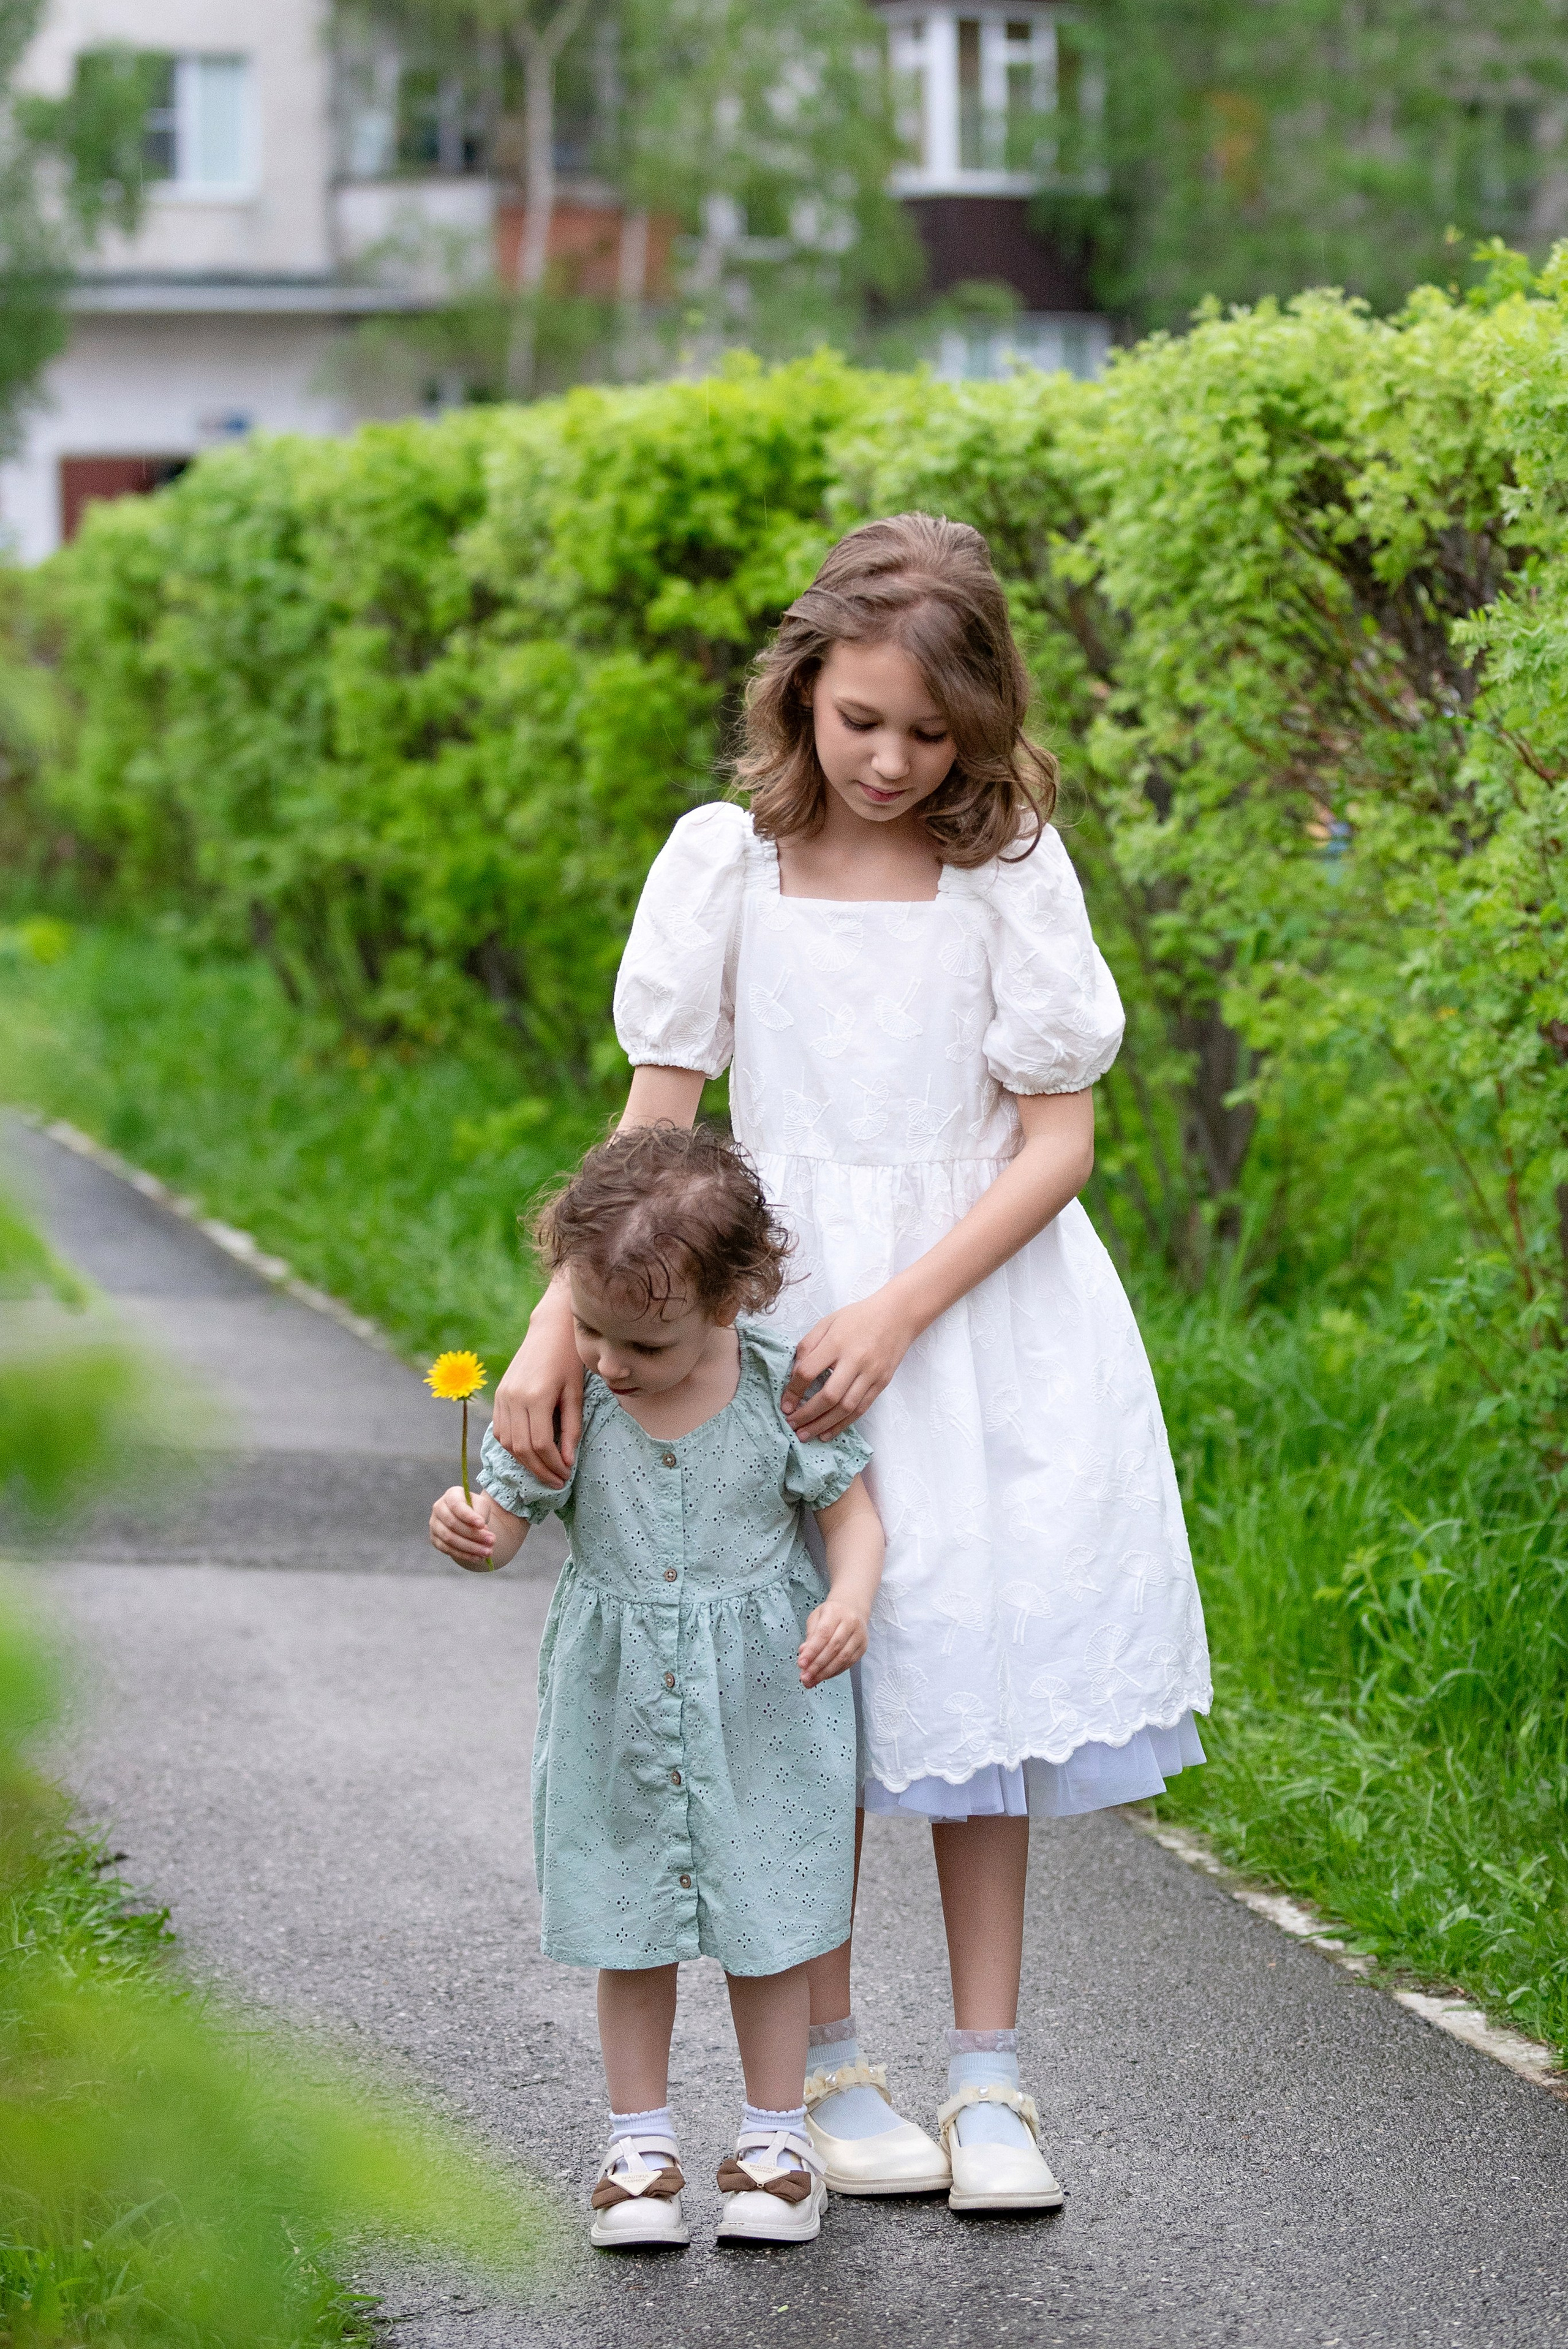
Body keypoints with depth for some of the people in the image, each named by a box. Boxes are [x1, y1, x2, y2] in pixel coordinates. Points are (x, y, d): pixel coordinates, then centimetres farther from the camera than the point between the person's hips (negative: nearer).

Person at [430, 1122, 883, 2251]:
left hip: (762, 1701, -1)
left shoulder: (782, 1386, -14)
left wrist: (849, 1602, -22)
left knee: (766, 1924, 8)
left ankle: (776, 2135, 23)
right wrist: (465, 1529, -27)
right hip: (617, 1703, 2)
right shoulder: (570, 1396, -11)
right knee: (629, 1931, 10)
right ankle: (641, 2140, 23)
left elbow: (851, 1511, -3)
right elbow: (509, 1515, -4)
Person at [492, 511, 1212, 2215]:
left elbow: (1060, 1141, -5)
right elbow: (655, 1121, -2)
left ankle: (987, 2078, 11)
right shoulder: (726, 861, -2)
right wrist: (556, 1326, -14)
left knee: (977, 1666, 3)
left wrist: (898, 1312, -15)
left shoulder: (1012, 867, -3)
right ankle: (829, 2072, 14)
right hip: (785, 1296, 0)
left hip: (988, 1298, 0)